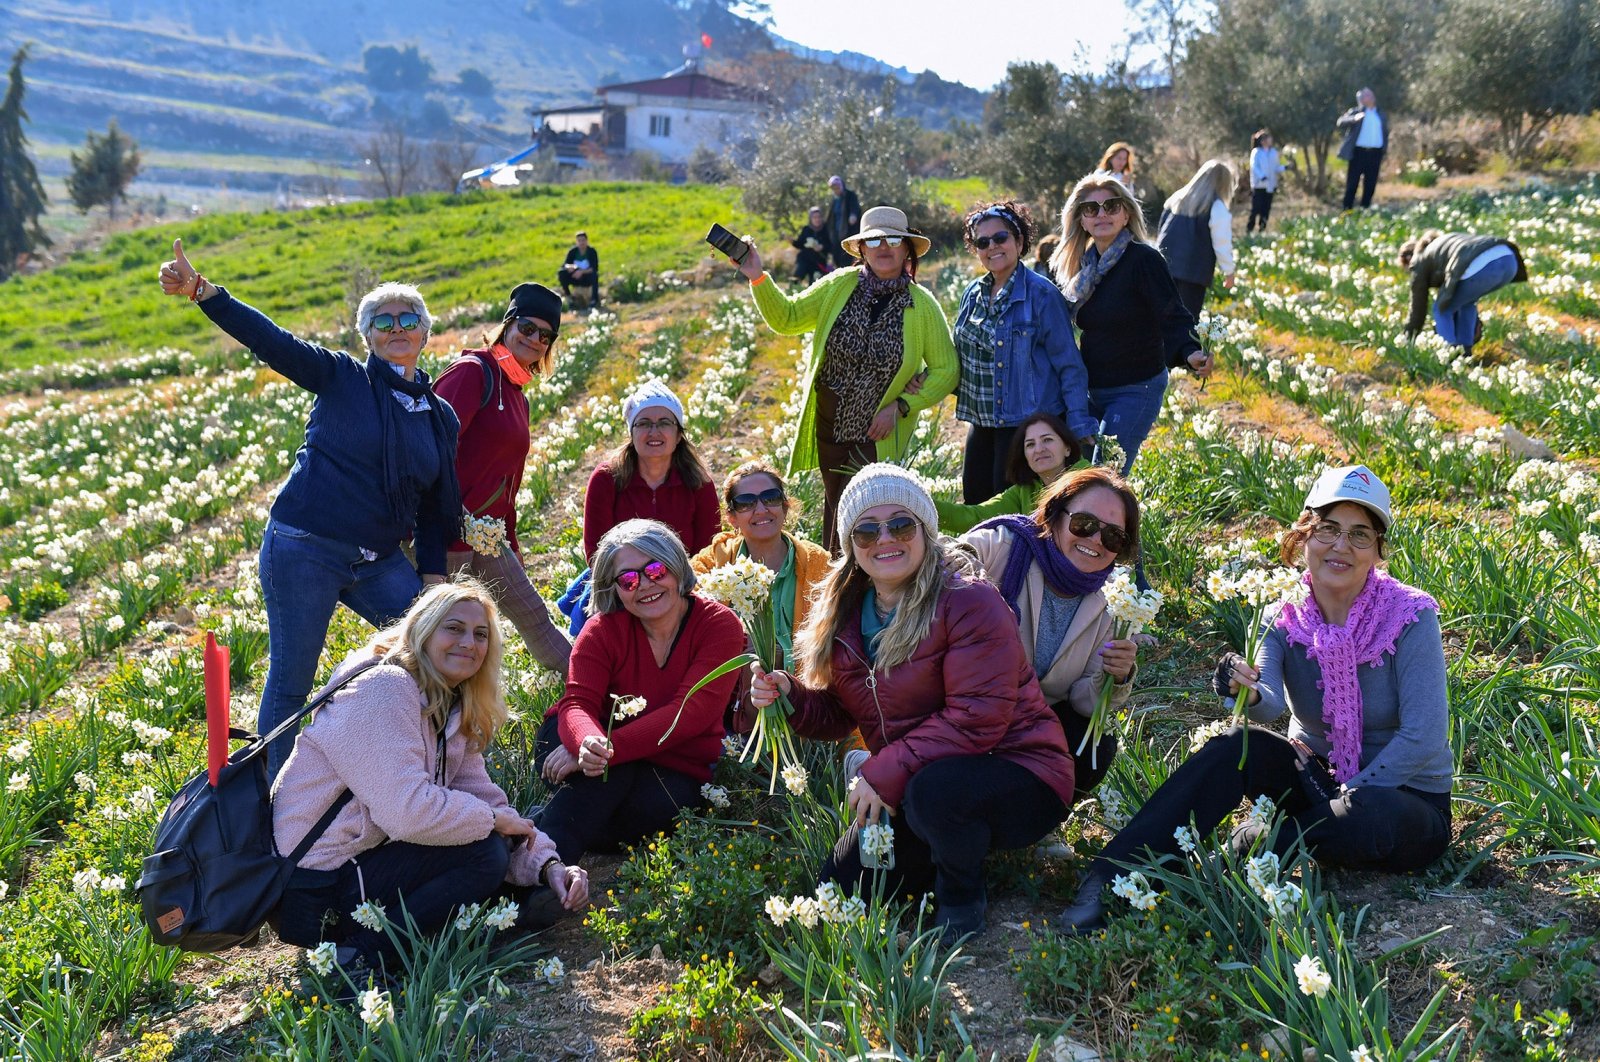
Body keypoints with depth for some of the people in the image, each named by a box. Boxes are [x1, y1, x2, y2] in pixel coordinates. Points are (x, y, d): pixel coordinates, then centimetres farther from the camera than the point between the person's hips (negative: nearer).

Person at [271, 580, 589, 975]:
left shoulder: (453, 713, 12)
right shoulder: (382, 690, -17)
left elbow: (487, 799, 7)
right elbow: (408, 813, -28)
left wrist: (547, 864, -8)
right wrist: (494, 819, -15)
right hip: (313, 893, -9)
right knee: (484, 853, -19)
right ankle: (360, 957, -16)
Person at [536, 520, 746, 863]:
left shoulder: (720, 626, -13)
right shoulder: (604, 628, -8)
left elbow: (691, 713, -25)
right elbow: (577, 703, -18)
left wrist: (609, 749, -36)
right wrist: (588, 743, -45)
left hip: (673, 767, 0)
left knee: (659, 805, -35)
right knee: (611, 772, -36)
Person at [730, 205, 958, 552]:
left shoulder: (922, 305, -9)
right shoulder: (839, 286, -4)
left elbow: (946, 370, -5)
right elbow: (786, 319, 1)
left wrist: (901, 407, -14)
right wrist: (757, 278, -13)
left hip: (879, 431, -3)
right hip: (829, 421, 3)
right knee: (834, 504, 16)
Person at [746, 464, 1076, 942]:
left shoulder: (970, 603, -19)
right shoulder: (845, 616, 3)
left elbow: (977, 718, -25)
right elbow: (837, 713, 7)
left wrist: (885, 773, -27)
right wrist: (789, 695, -15)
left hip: (1014, 772, -7)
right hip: (906, 792, 7)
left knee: (934, 788, -38)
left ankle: (963, 898, -6)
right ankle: (963, 855, 20)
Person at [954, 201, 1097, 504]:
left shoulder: (1042, 295, -10)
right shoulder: (973, 294, 9)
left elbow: (1069, 364, -9)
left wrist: (1079, 425, -13)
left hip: (1028, 423, -7)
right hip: (982, 423, 7)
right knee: (974, 502, 10)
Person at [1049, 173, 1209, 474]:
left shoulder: (1144, 259, -14)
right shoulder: (1086, 264, 8)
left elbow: (1173, 317, -21)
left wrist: (1190, 353, -40)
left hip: (1136, 390, -8)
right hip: (1091, 390, 8)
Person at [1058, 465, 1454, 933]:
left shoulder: (1410, 617, -16)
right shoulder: (1286, 613, -6)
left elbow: (1424, 736, -19)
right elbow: (1272, 705, -23)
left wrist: (1351, 797, -22)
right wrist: (1248, 692, -46)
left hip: (1406, 798, -3)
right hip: (1317, 780, 3)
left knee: (1369, 815, -39)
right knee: (1238, 745, -26)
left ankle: (1254, 844, -14)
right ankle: (1111, 875, -33)